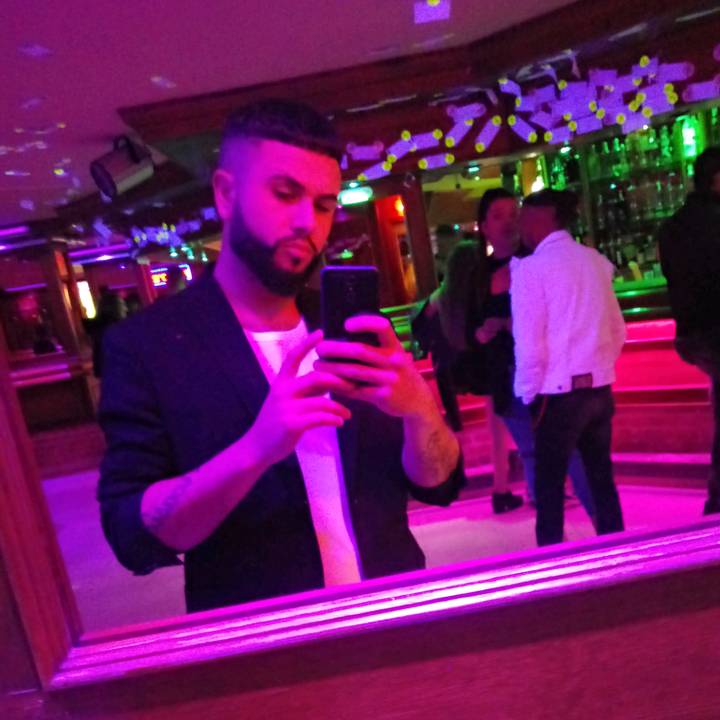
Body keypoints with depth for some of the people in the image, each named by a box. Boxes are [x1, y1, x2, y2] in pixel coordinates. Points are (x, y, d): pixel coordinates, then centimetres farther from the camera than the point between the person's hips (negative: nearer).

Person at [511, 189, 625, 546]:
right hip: (599, 389, 6)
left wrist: (528, 393, -2)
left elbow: (529, 345, -15)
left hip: (557, 393, -6)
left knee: (550, 486, 6)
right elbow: (617, 329, 11)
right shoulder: (595, 260, 7)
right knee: (602, 478, 17)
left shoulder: (531, 267, -11)